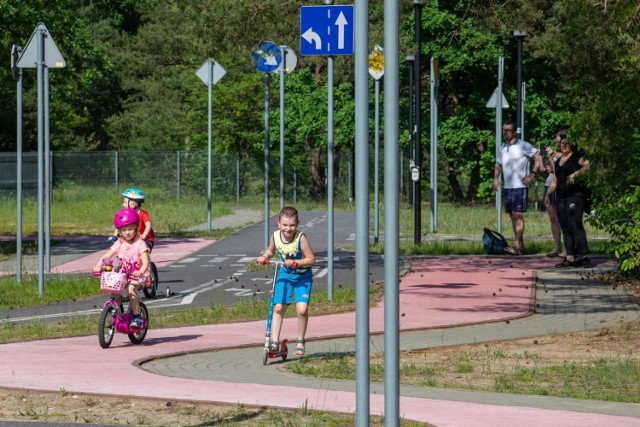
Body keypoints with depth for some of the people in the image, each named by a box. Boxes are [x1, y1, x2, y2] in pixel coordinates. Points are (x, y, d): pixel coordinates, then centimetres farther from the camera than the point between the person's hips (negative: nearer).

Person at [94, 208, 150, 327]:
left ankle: (136, 316, -21)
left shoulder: (140, 244, -10)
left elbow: (145, 261, -22)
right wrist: (98, 266, -26)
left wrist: (141, 272, -43)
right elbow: (107, 256, -6)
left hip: (137, 276, -5)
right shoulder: (119, 244, 3)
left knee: (131, 288, -32)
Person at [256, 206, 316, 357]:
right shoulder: (275, 236, -11)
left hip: (303, 276, -4)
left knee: (302, 309, -15)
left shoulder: (301, 238, -24)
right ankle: (274, 342, 0)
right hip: (285, 275, 4)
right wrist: (264, 257, -10)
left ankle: (300, 342, 5)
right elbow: (270, 251, 11)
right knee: (278, 307, -5)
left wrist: (294, 262, -31)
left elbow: (311, 259, -20)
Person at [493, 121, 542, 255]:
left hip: (520, 187, -8)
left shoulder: (523, 146, -7)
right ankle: (520, 246, 14)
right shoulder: (503, 147, 14)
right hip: (507, 187, 8)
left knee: (518, 215, -12)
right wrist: (496, 178, 13)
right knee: (512, 216, 8)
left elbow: (538, 158, -10)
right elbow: (498, 164, 29)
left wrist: (532, 174, -15)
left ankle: (517, 245, -16)